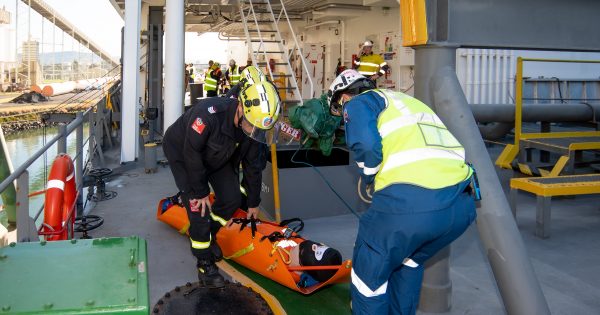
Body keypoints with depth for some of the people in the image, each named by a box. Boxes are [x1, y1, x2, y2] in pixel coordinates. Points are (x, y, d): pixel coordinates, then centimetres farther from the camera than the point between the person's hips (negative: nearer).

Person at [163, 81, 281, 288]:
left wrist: (253, 202, 3)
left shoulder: (255, 129, -21)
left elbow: (253, 166, -7)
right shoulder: (209, 113, -43)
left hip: (217, 157, 6)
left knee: (232, 199, 2)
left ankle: (208, 237, 29)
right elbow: (191, 154, -33)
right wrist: (201, 192, -24)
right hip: (182, 153, -6)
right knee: (199, 207, -14)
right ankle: (205, 265, 1)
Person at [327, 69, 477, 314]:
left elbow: (366, 146, -7)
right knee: (410, 261, 32)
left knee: (370, 274, 15)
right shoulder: (407, 101, 34)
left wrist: (369, 177, 11)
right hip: (462, 204, 8)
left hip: (408, 201, -7)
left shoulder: (357, 104, 12)